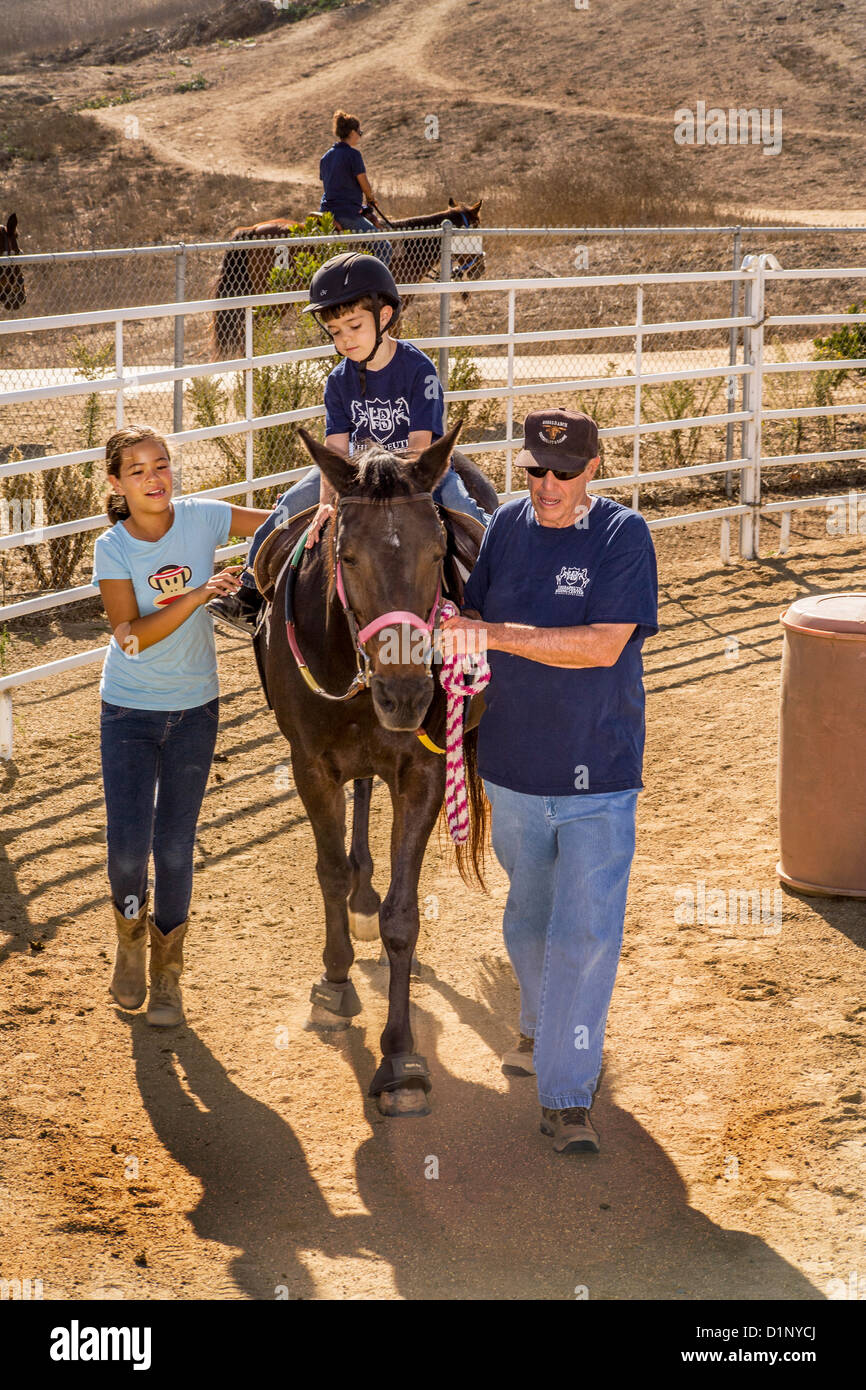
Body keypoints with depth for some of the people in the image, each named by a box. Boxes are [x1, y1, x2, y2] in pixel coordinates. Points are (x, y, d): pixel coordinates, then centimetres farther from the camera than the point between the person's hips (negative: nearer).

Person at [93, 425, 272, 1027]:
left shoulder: (203, 517, -8)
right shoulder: (113, 548, -11)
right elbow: (132, 634, -19)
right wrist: (198, 596, -29)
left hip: (194, 709, 1)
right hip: (129, 712, -1)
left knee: (175, 848, 4)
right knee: (128, 846, -7)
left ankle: (167, 971, 23)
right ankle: (132, 928, 27)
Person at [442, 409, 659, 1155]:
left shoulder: (624, 535, -13)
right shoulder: (506, 525, 1)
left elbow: (604, 644, -23)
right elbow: (473, 618, 13)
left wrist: (498, 634, -27)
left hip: (599, 775, -4)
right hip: (512, 768, 5)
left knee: (588, 932, -7)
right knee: (529, 918, 21)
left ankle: (567, 1097, 0)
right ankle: (543, 1033, 45)